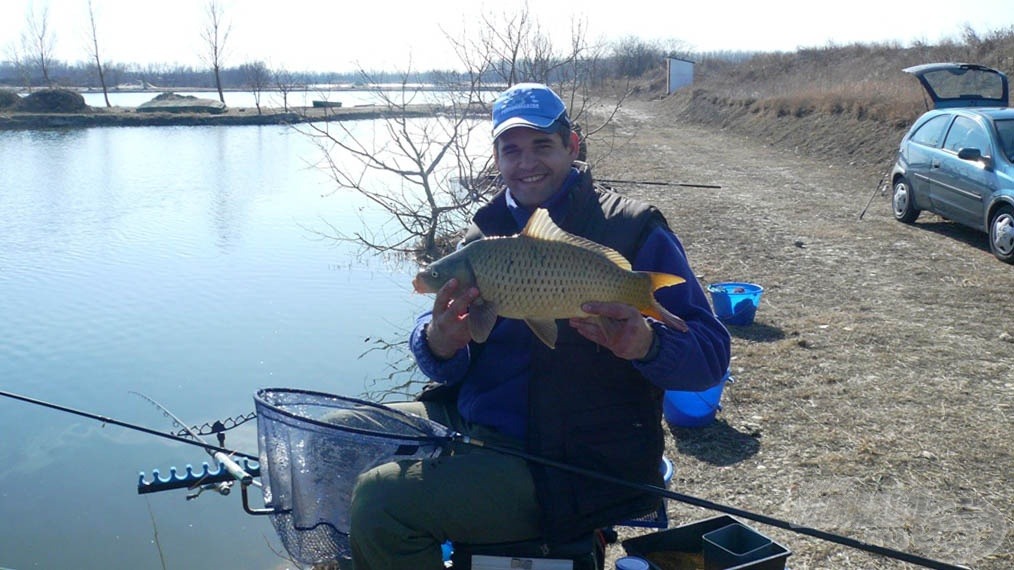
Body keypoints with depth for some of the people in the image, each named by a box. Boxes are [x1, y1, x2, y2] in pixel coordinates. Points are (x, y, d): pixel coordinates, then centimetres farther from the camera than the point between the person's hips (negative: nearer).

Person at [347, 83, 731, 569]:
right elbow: (448, 369, 7)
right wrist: (440, 342, -18)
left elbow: (710, 353, -12)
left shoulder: (633, 231, -8)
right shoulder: (486, 231, 9)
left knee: (379, 500, -22)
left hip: (576, 469, -7)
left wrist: (645, 344, -34)